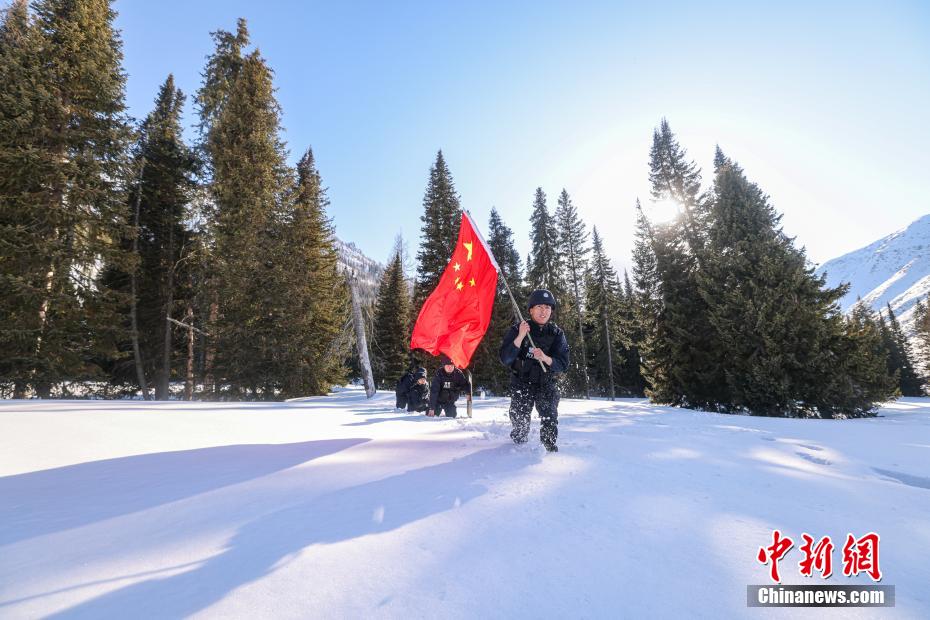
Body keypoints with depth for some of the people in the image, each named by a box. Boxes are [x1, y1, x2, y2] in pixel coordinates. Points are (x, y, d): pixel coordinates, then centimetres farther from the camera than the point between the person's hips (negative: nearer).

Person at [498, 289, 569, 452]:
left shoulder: (557, 333, -3)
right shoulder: (517, 330, -9)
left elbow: (563, 365, -8)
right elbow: (505, 360, -17)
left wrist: (545, 358, -29)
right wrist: (520, 337, -28)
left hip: (546, 384, 1)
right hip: (522, 382, -1)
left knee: (550, 417, -18)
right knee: (520, 421, 3)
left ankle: (550, 448, 0)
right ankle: (519, 445, 33)